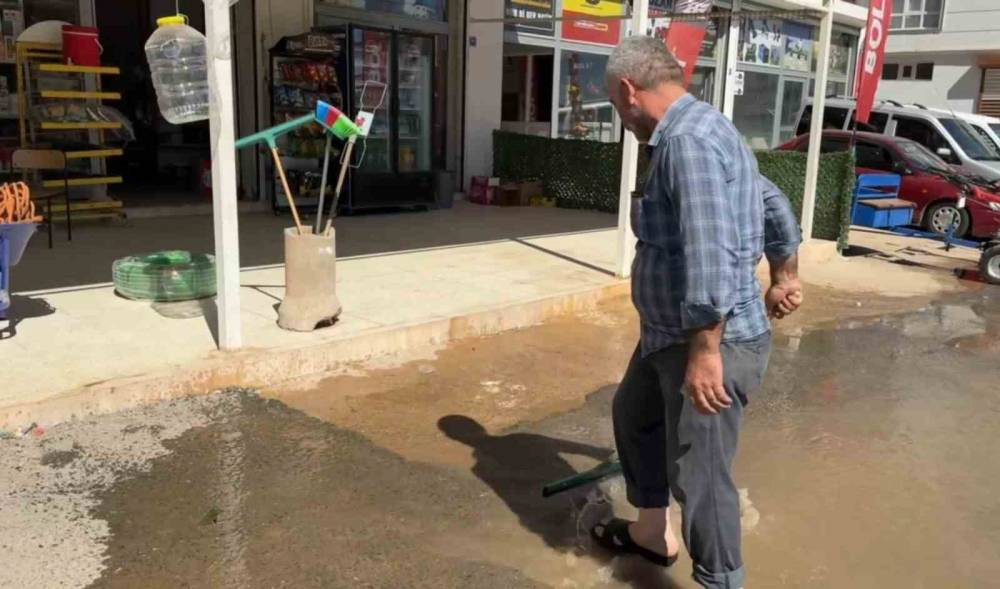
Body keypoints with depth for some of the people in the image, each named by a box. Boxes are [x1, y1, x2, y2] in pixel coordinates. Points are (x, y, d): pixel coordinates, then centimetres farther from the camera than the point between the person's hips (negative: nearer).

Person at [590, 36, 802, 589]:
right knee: (633, 414, 26)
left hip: (711, 341, -11)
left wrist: (705, 352, -28)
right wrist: (784, 278, 32)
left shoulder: (688, 140, -22)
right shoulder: (703, 130, 12)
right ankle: (652, 531, 43)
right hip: (668, 333, 11)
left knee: (699, 473, -1)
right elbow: (775, 205, 22)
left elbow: (710, 255, -30)